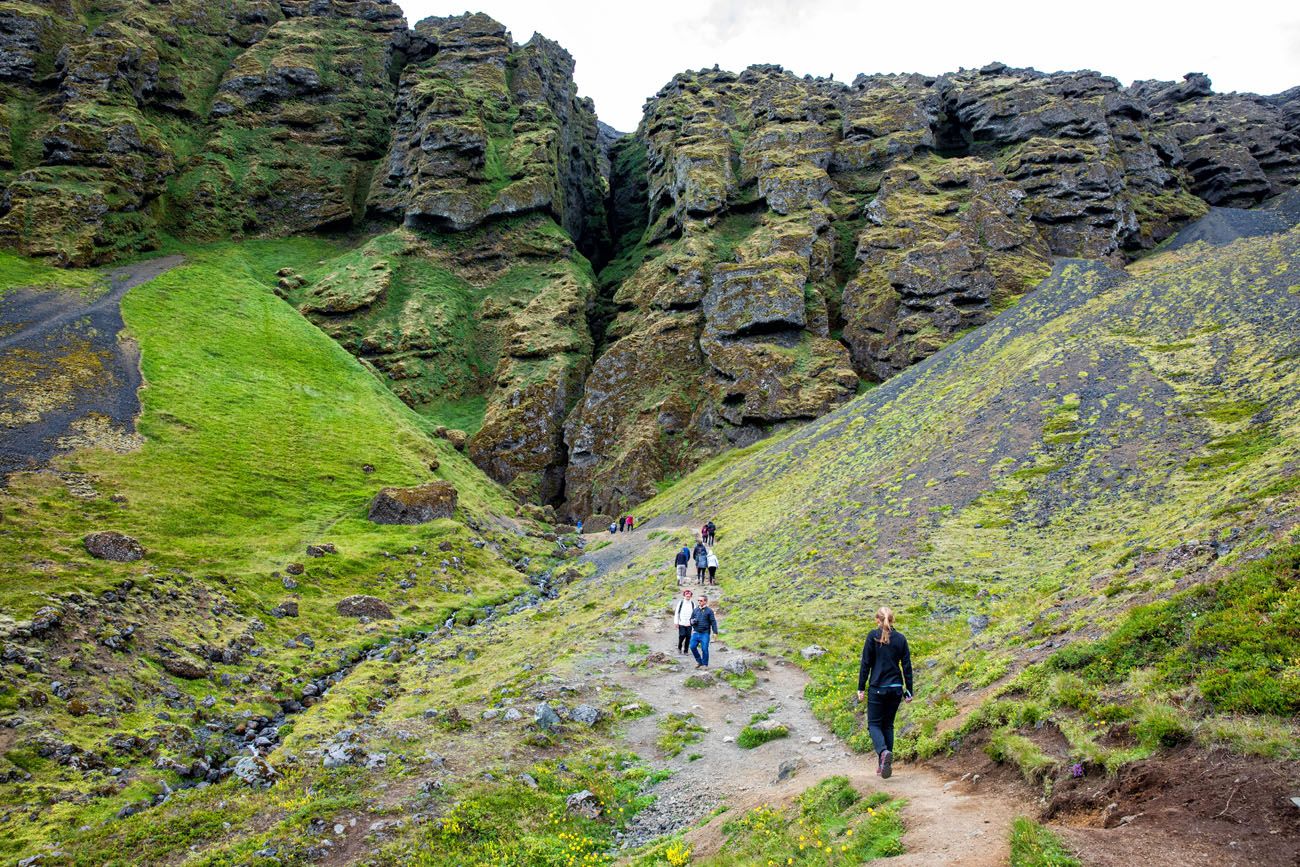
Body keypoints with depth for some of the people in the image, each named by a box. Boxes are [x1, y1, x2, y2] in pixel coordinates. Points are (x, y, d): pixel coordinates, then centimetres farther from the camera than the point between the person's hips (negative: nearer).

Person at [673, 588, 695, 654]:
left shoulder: (692, 603, 6)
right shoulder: (681, 602, 0)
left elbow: (695, 613, 11)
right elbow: (677, 612, 3)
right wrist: (676, 622, -1)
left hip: (689, 624, 2)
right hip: (682, 623, -2)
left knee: (688, 637, 1)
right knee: (682, 635, -9)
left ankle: (685, 650, 13)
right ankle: (679, 647, 16)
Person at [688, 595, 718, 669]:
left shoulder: (709, 611, -2)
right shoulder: (695, 610, 12)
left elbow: (713, 622, -4)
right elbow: (691, 619, 21)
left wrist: (715, 632, -11)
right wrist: (692, 621, -3)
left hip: (705, 633, -5)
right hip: (696, 633, 5)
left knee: (704, 649, -4)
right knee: (692, 647, -2)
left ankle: (705, 664, 11)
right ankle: (699, 661, 18)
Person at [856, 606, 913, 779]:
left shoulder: (873, 636, -7)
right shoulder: (900, 638, 3)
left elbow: (865, 663, -7)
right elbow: (907, 666, 4)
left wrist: (861, 687, -1)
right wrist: (909, 691, 11)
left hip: (877, 688, -4)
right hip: (896, 688, 4)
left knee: (874, 724, 5)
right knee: (888, 725, 15)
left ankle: (883, 752, -23)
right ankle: (884, 764, 14)